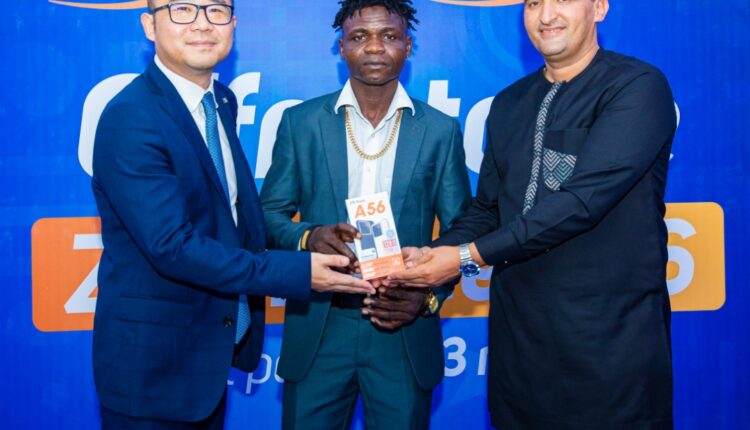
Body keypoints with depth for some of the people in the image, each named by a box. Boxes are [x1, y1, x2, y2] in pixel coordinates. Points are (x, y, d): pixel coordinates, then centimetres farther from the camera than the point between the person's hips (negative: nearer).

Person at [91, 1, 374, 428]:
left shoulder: (223, 102, 5)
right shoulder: (130, 119, -21)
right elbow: (172, 246, -26)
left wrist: (311, 239, -3)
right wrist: (298, 272, -25)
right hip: (153, 362, -8)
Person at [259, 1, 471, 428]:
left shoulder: (441, 130, 1)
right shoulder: (300, 122, 1)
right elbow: (270, 215, 3)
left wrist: (430, 293, -12)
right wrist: (308, 237, -18)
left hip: (405, 330, 0)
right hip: (318, 327, 0)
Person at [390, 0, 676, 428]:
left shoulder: (638, 86, -9)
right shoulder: (509, 103, 11)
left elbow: (582, 200, -20)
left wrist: (468, 256, -19)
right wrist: (429, 262, -4)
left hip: (611, 333, -5)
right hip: (518, 328, 6)